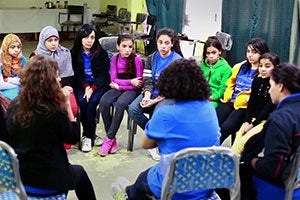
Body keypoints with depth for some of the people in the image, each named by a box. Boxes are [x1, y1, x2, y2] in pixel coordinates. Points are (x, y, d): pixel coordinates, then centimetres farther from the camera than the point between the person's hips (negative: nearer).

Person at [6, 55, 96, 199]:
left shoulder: (14, 105, -6)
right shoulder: (53, 111, -24)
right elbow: (74, 137, -9)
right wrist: (66, 105, -12)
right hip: (47, 183, -5)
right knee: (79, 172, 27)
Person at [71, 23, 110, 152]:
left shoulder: (101, 53, -2)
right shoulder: (74, 53, 3)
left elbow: (103, 75, -5)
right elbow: (76, 74, 2)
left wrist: (92, 88, -20)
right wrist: (86, 87, -16)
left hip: (99, 85, -1)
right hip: (82, 85, 2)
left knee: (92, 102, -28)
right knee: (82, 101, -27)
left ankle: (87, 136, -17)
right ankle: (90, 135, -14)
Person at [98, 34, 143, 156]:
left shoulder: (137, 60, -7)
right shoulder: (115, 59, 4)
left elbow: (138, 83, -8)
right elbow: (114, 80, -1)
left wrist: (119, 86, -11)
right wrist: (130, 81, -14)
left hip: (132, 90, -3)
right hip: (118, 89, 4)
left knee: (120, 103, -36)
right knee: (104, 101, -28)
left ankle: (109, 139, -23)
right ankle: (113, 139, -20)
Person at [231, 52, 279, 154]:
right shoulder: (257, 81, 10)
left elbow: (269, 107, -13)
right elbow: (251, 103, 9)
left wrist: (253, 124, -14)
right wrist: (247, 122, -4)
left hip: (267, 121, -5)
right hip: (254, 118, 5)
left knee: (245, 139, -25)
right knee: (238, 137, -16)